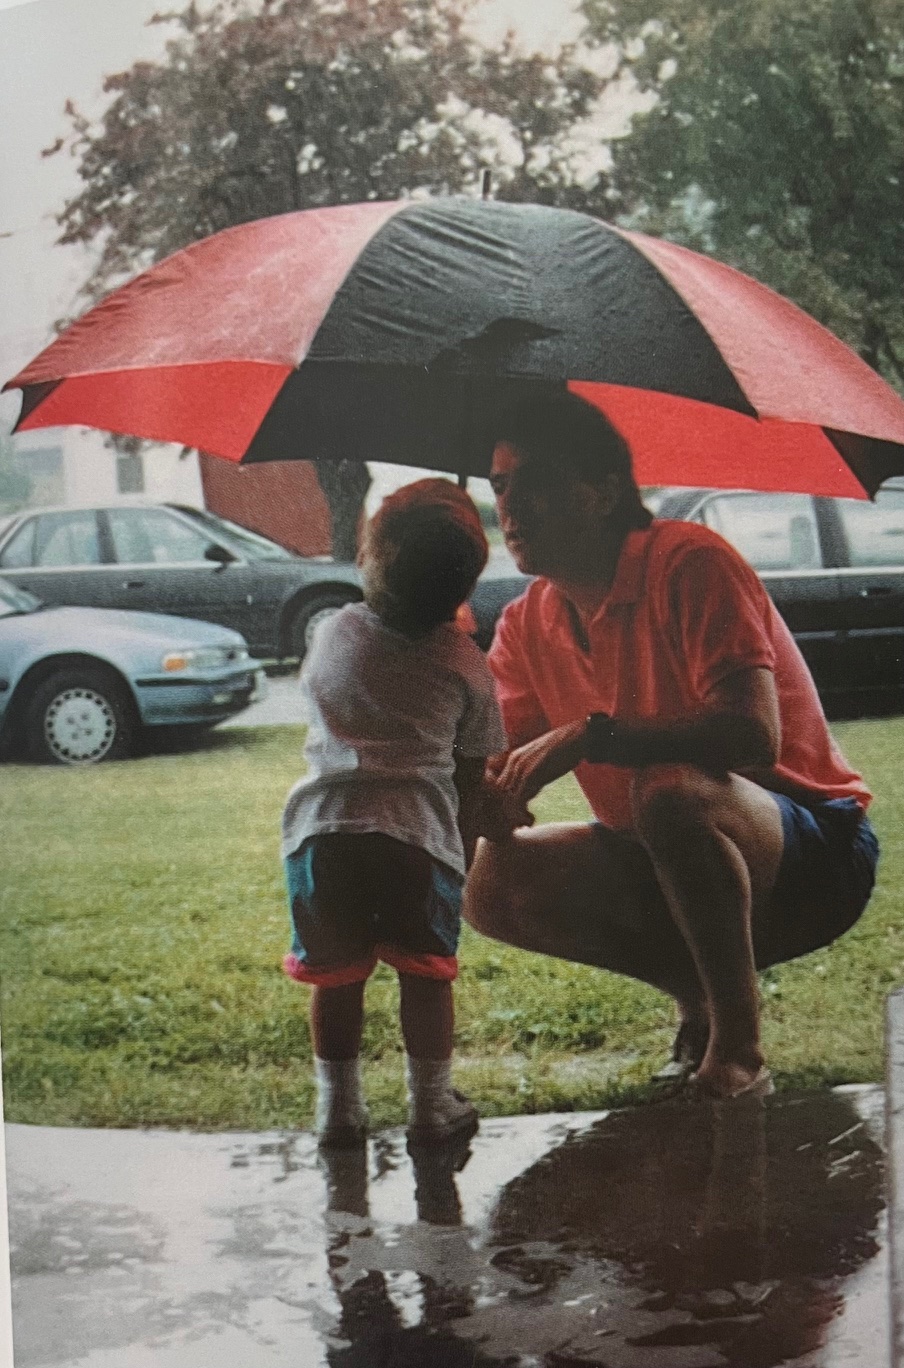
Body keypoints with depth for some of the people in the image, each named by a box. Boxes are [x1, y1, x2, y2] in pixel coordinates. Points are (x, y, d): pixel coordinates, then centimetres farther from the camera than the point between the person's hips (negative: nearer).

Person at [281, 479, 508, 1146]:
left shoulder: (335, 634, 11)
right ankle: (432, 1104, 18)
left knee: (336, 975, 13)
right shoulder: (465, 665, 5)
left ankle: (338, 1107, 21)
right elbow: (471, 775, 10)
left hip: (322, 827, 2)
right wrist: (466, 850, 21)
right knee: (426, 973, 11)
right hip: (418, 830, -2)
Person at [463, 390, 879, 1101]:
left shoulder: (688, 563, -19)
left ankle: (739, 1050, -21)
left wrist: (589, 735, -35)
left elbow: (753, 734, -31)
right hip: (664, 868, 7)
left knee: (671, 791, -38)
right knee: (490, 882, -13)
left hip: (816, 855, -7)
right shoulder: (527, 628, 3)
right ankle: (698, 990, 3)